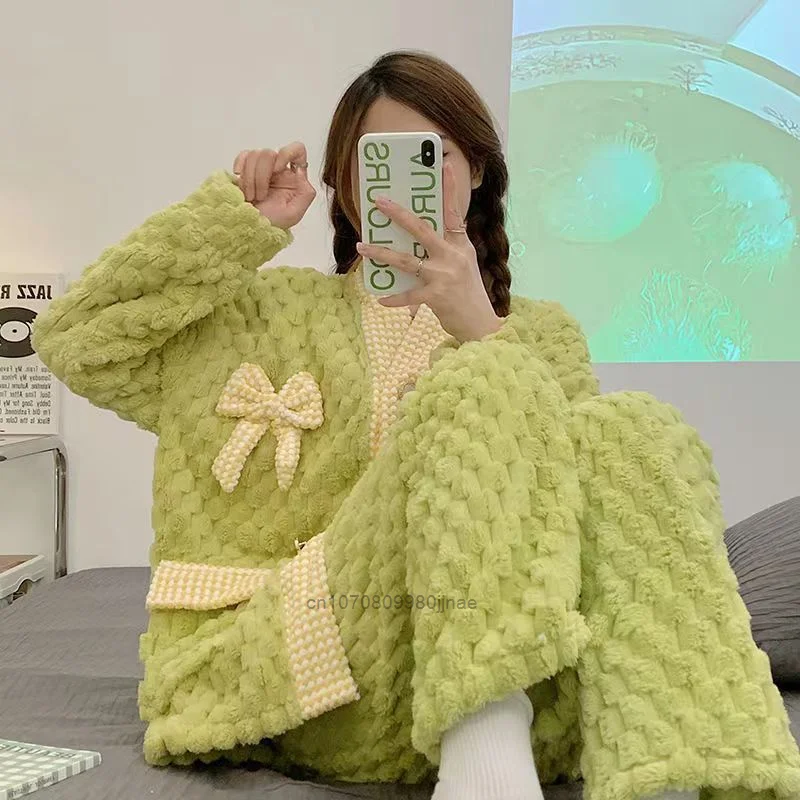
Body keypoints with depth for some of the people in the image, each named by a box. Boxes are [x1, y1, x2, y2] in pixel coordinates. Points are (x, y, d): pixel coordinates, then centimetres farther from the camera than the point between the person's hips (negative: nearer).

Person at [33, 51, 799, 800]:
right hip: (305, 668, -1)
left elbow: (560, 464, 1)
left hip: (523, 677, 2)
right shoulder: (268, 309, 20)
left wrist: (481, 330, -14)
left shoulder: (536, 330, 20)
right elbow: (74, 337, 12)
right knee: (483, 386, -24)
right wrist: (236, 219, 8)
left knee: (630, 429, -23)